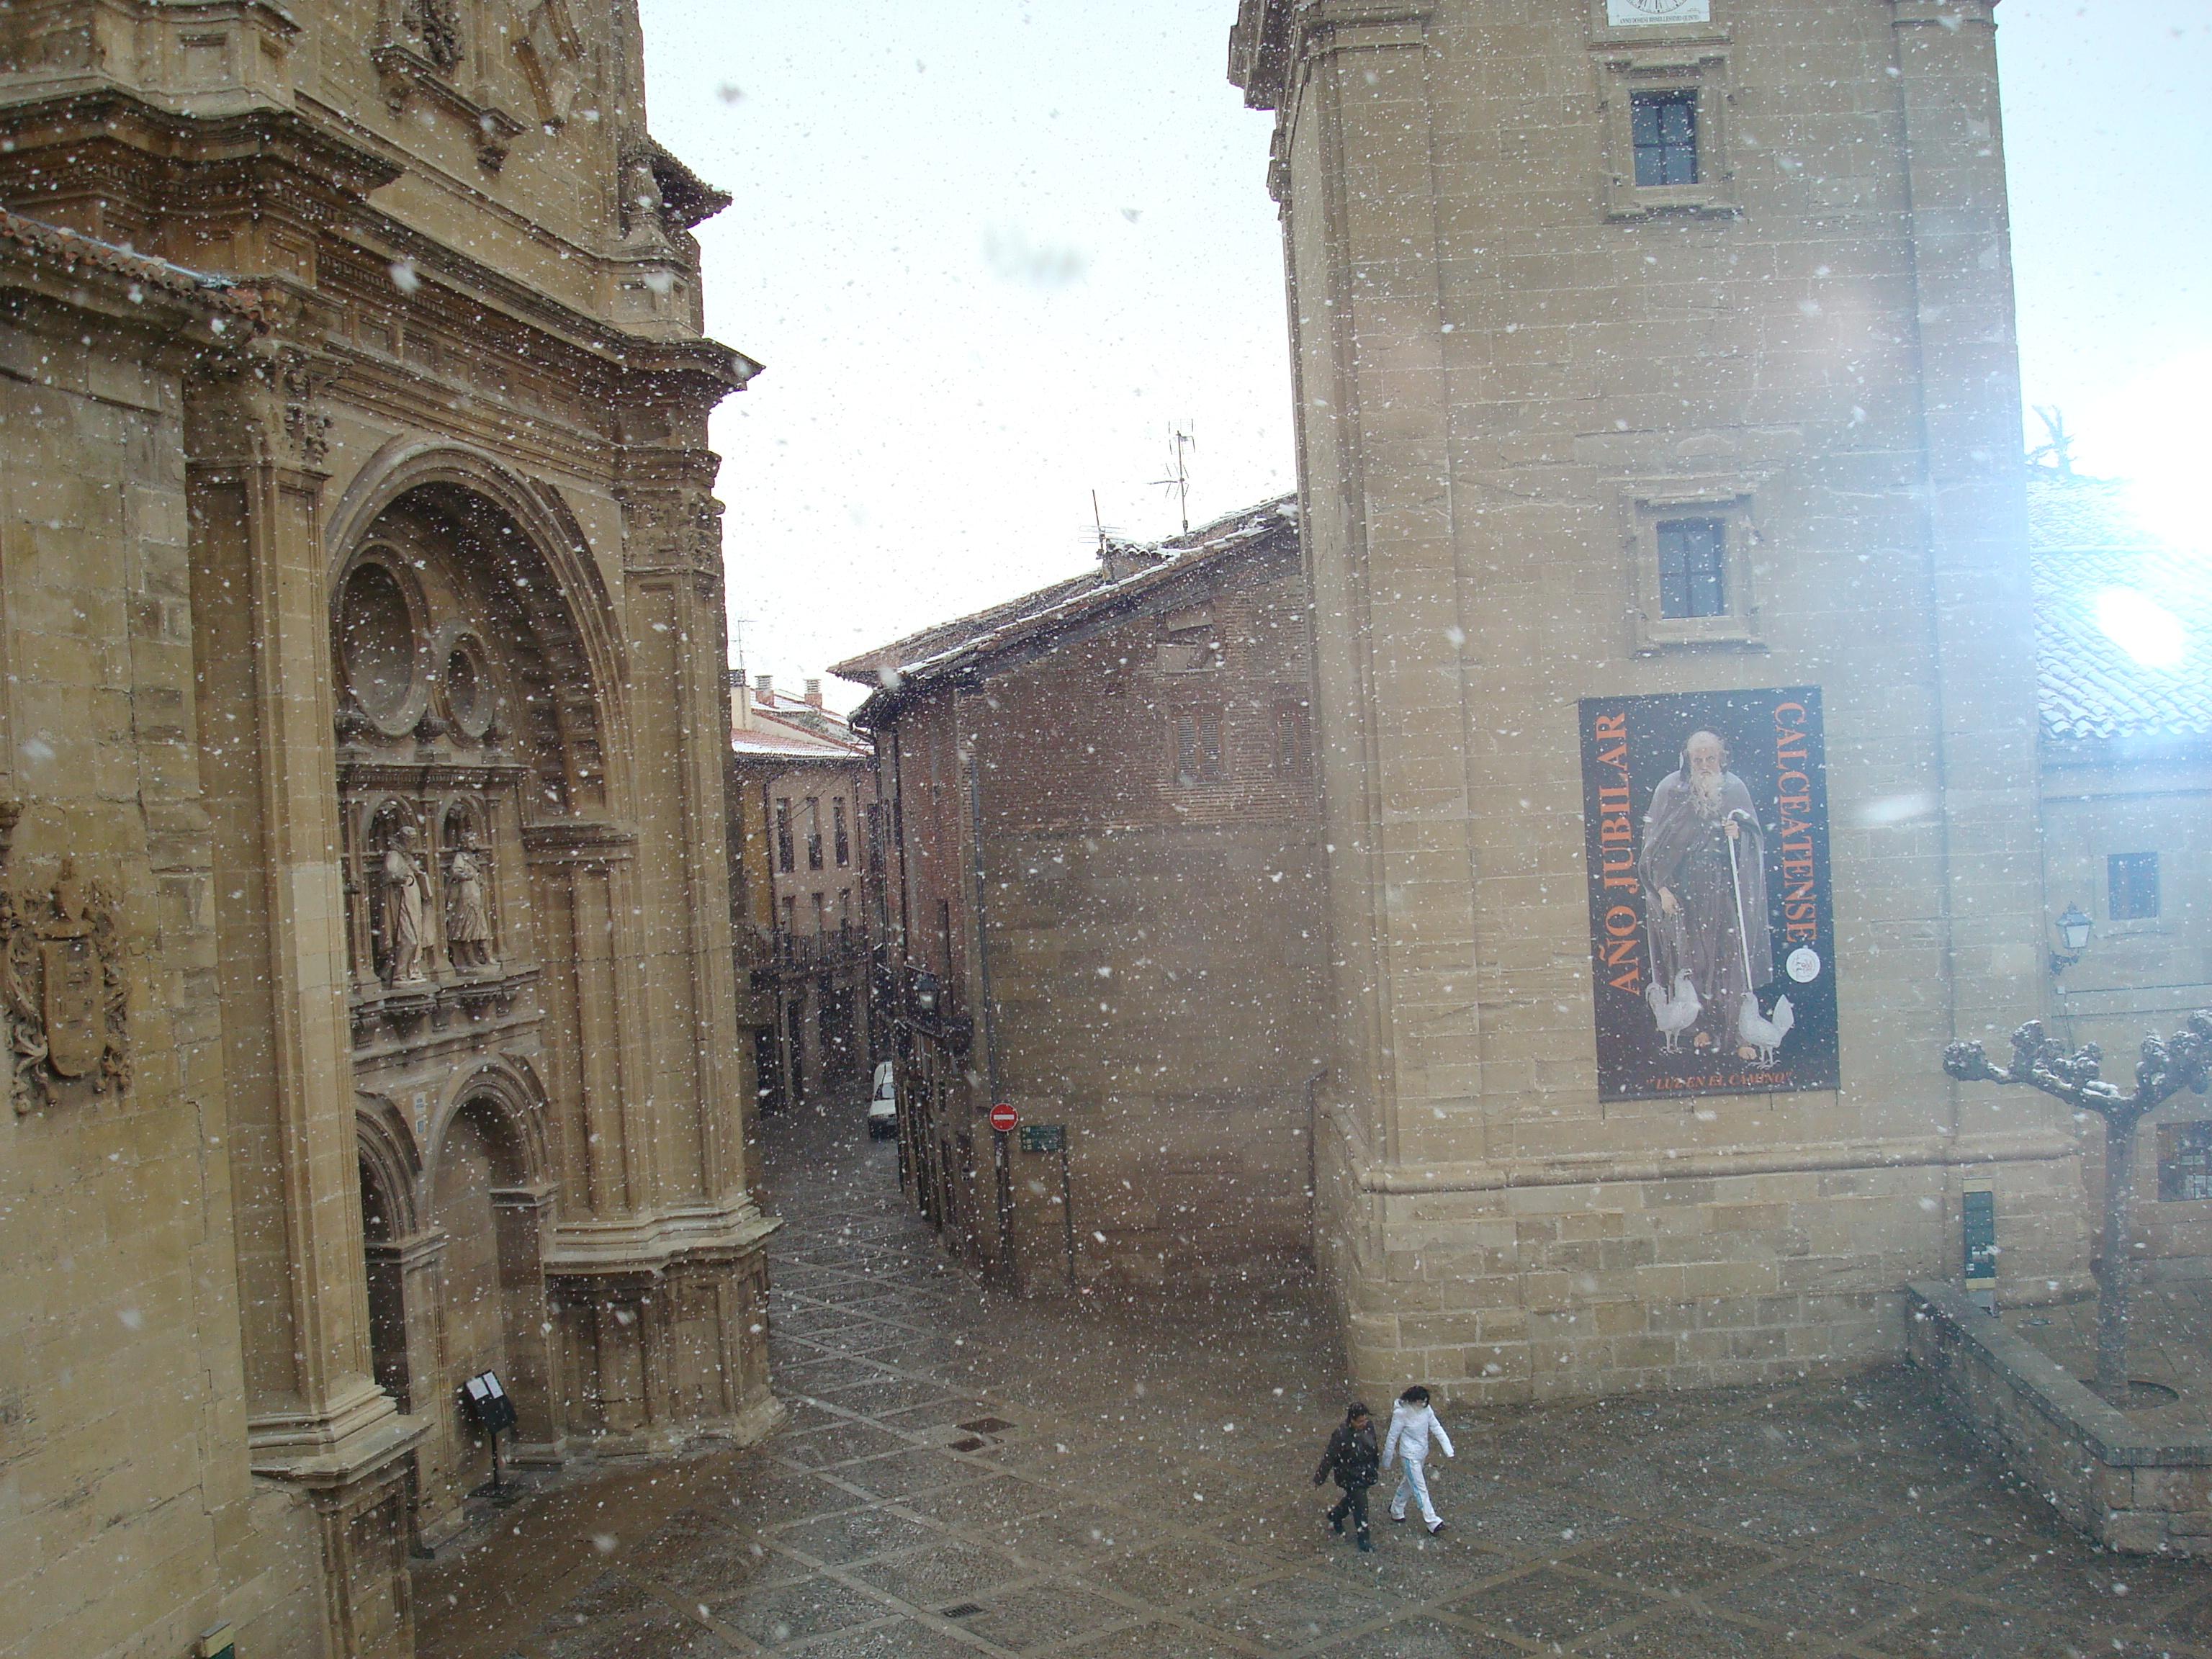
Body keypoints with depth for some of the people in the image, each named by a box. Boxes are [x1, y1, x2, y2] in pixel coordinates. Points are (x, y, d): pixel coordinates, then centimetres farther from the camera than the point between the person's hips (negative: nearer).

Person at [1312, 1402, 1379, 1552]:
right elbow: (1330, 1457, -21)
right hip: (1350, 1476, -6)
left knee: (1352, 1499, 24)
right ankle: (1363, 1540, 22)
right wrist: (1320, 1478, -12)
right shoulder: (1342, 1434, -31)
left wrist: (1375, 1464, 20)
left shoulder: (1369, 1425, -14)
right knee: (1360, 1505, 2)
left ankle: (1334, 1517, 51)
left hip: (1365, 1472, 6)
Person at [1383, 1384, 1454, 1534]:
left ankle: (1396, 1510, 44)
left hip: (1423, 1453, 7)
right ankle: (1433, 1523, -1)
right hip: (1410, 1456, -7)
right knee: (1420, 1489, -4)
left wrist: (1449, 1450, -9)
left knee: (1409, 1483, 23)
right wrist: (1387, 1459, -4)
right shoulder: (1401, 1414, -25)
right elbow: (1392, 1437, -14)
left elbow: (1437, 1429, -3)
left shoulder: (1426, 1409, -9)